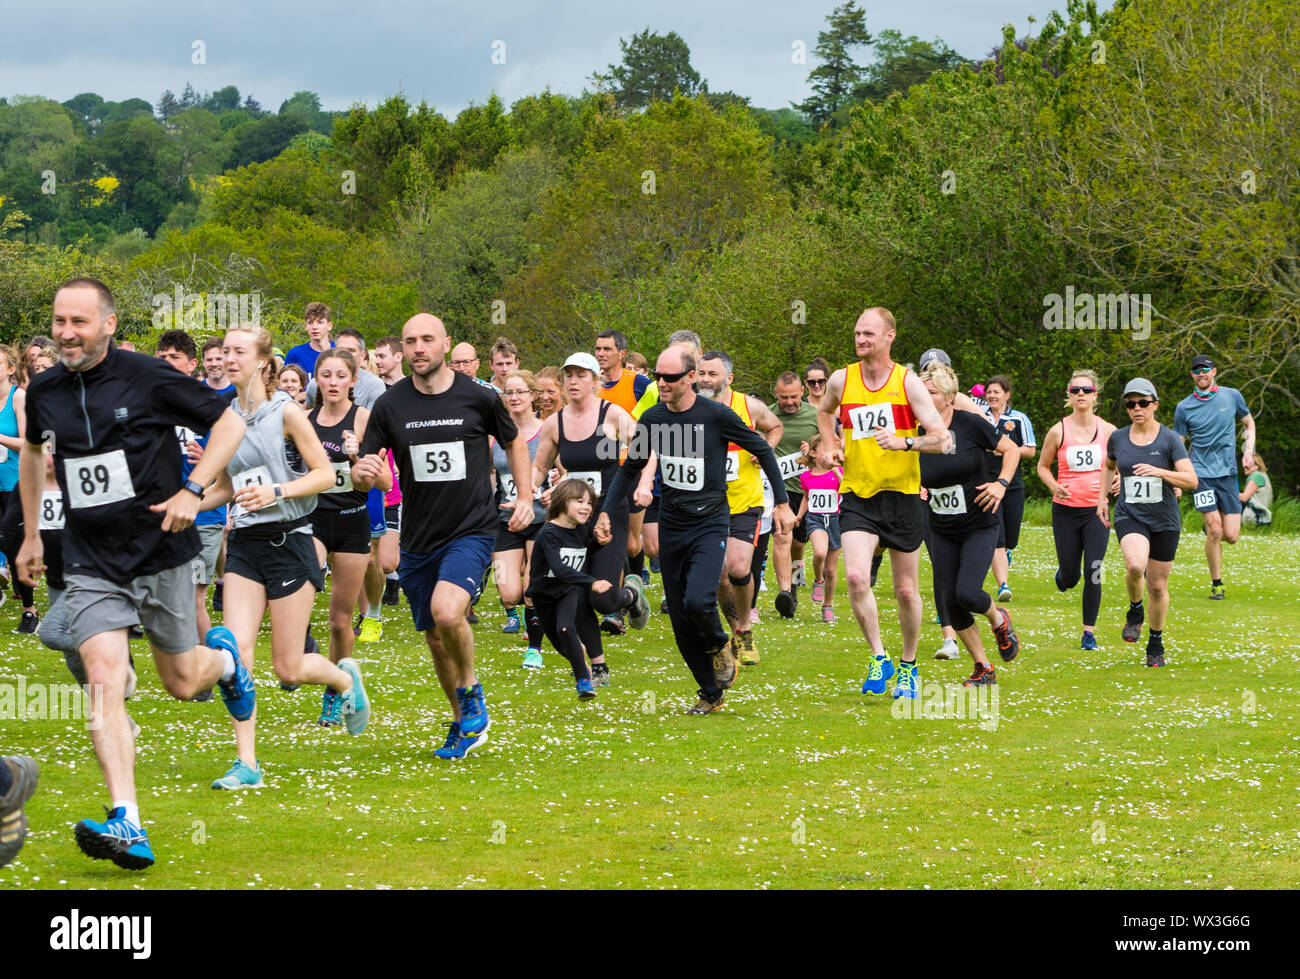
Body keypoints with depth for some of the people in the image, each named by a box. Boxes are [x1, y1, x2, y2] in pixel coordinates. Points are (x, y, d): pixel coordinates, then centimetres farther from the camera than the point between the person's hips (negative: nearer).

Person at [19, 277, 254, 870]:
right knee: (104, 682, -17)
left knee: (181, 684, 10)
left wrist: (192, 492, -13)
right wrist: (30, 533, 24)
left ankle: (223, 658, 49)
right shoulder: (44, 393, 1)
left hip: (161, 554, -2)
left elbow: (229, 423, -3)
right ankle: (127, 827, -23)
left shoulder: (148, 380, -11)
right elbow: (33, 451, 24)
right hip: (91, 565, 2)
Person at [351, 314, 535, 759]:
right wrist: (362, 472, -24)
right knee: (435, 639, 10)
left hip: (472, 530, -4)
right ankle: (464, 723, 30)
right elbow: (360, 475, 0)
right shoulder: (390, 405, -1)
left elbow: (513, 443, 14)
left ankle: (470, 689, 1)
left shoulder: (478, 398, -4)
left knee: (446, 612, -27)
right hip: (418, 539, 4)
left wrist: (525, 497, 3)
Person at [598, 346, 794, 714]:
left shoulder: (716, 415, -11)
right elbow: (630, 469, 18)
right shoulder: (652, 418, 2)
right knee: (680, 620, 3)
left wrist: (782, 502, 2)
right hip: (671, 527, 5)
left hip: (710, 524, -5)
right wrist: (606, 512, 10)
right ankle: (711, 695, 18)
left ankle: (719, 646, 9)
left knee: (698, 601, -25)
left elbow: (763, 451, 1)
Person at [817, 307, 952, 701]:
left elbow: (943, 439, -12)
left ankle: (908, 666, 27)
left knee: (906, 590, 6)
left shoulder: (907, 382, -7)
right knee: (856, 576, -20)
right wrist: (832, 447, 10)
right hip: (857, 496, 1)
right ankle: (879, 657, -5)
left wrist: (904, 443, -28)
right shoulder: (841, 381, 2)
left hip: (903, 496, -1)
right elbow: (825, 411, 27)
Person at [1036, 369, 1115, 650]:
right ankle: (1063, 572, 44)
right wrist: (1054, 487, -10)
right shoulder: (1058, 431, -3)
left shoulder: (1108, 431, 0)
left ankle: (1089, 633, 0)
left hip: (1097, 510, 0)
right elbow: (1042, 465, 9)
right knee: (1071, 577, 5)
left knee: (1093, 574, -11)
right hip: (1065, 511, 0)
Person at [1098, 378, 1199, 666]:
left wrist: (1159, 471, -28)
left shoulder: (1169, 440, -6)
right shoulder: (1118, 438, 3)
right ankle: (1135, 611, 1)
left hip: (1164, 520, -1)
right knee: (1135, 565, -29)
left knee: (1158, 586, 6)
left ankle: (1156, 644, 27)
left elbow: (1191, 480, -14)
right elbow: (1109, 465, 26)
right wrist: (1102, 496, 17)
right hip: (1129, 516, 1)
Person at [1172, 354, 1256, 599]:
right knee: (1215, 531, -14)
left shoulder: (1232, 396, 5)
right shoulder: (1184, 407, 1)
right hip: (1201, 474, -2)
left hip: (1228, 472, 2)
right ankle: (1216, 583, 1)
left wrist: (1249, 450, 5)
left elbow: (1248, 423, 21)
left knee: (1231, 536, -5)